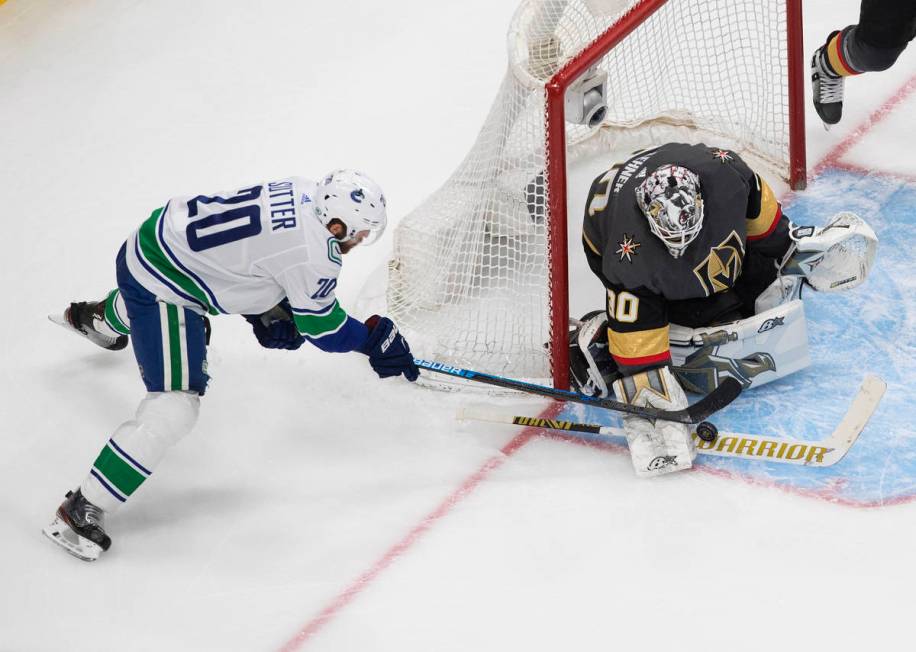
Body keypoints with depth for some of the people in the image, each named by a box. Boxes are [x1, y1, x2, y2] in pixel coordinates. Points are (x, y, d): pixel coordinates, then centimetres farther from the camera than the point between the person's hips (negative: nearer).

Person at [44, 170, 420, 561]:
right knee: (173, 408, -14)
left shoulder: (304, 194, -3)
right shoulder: (313, 255, -27)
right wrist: (374, 338, -1)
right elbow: (322, 328, -13)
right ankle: (80, 513, -9)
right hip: (160, 288, -10)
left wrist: (269, 313, 5)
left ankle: (95, 318, 82)